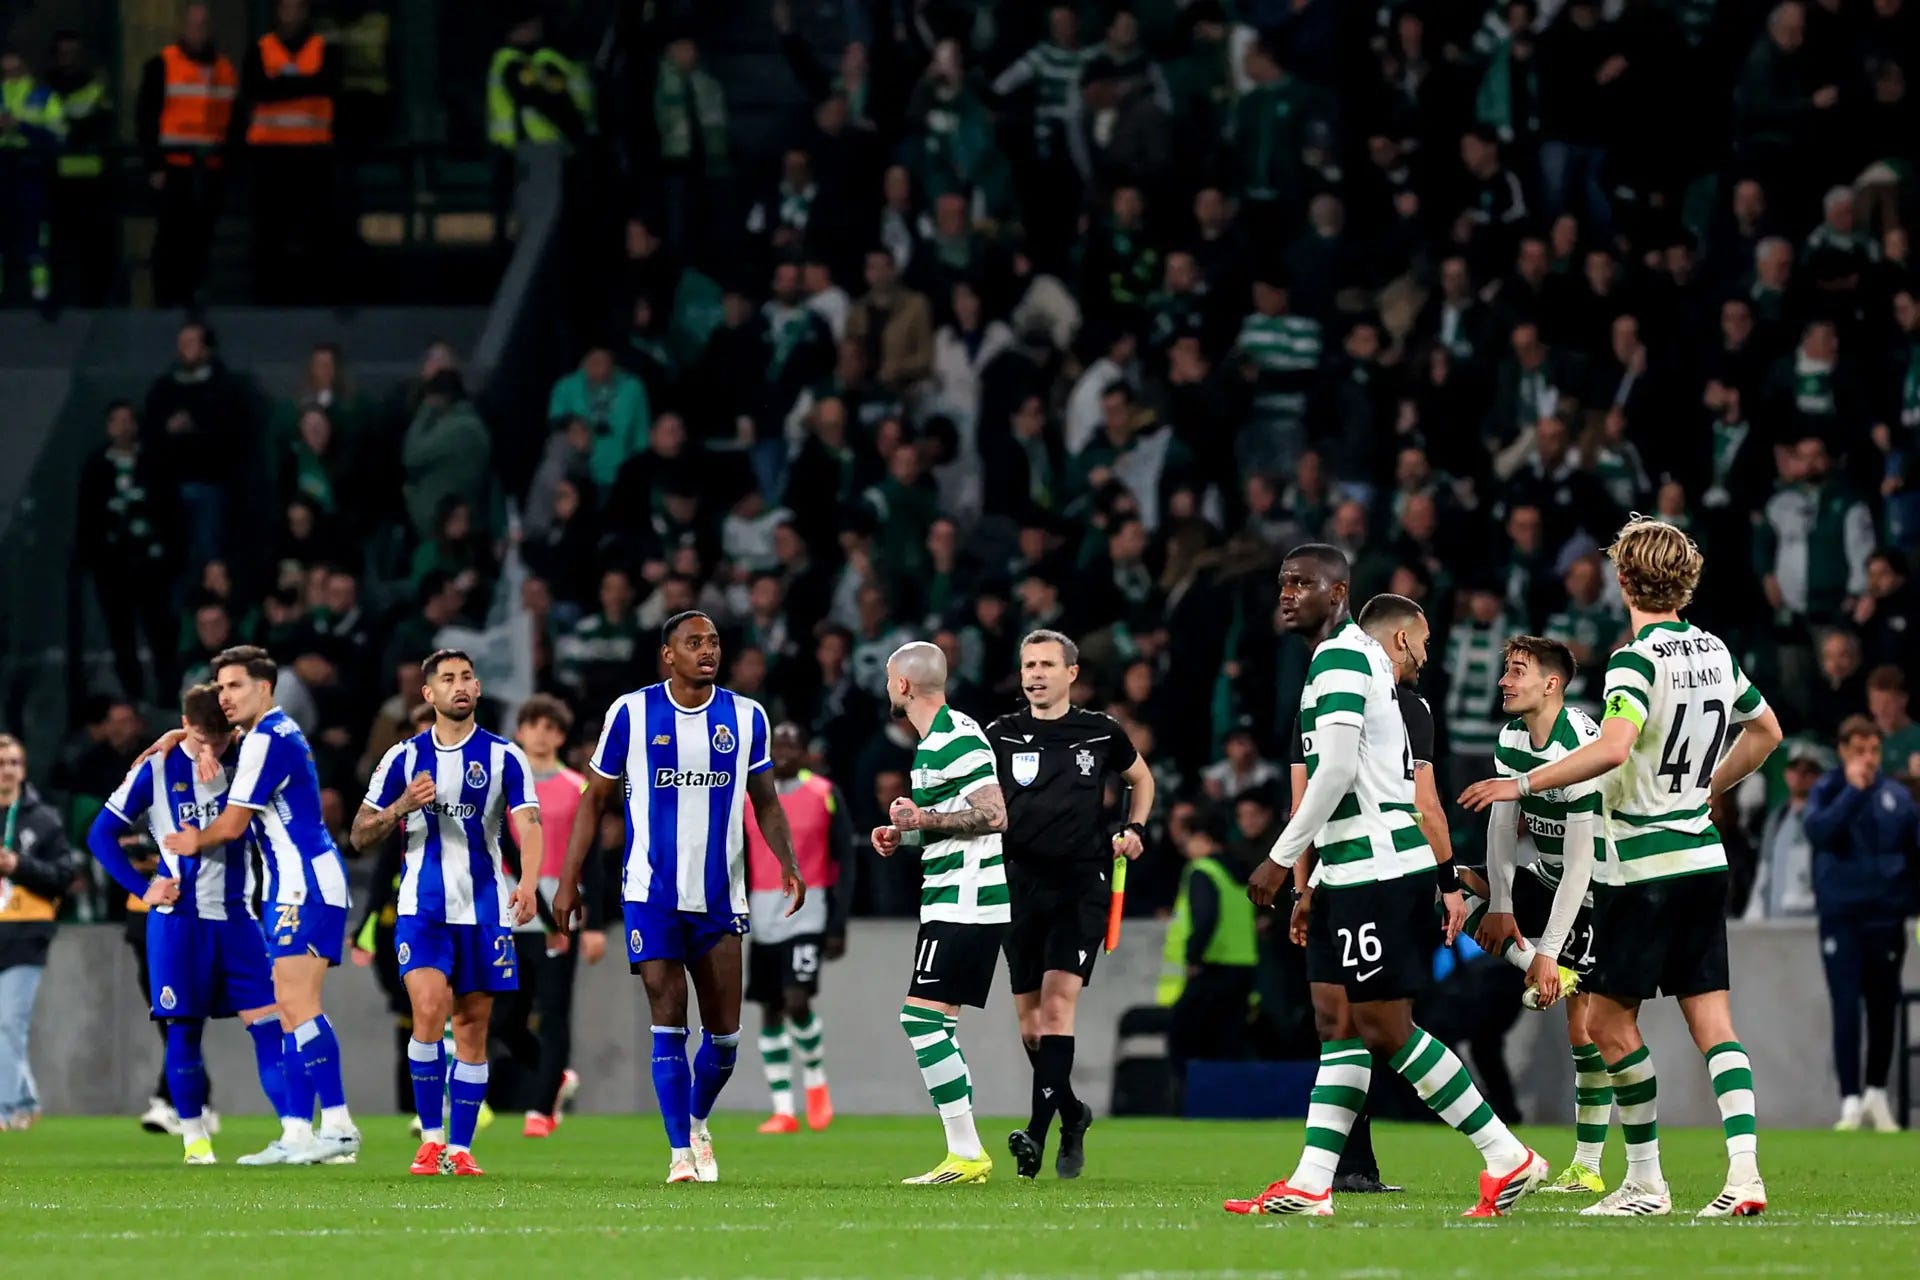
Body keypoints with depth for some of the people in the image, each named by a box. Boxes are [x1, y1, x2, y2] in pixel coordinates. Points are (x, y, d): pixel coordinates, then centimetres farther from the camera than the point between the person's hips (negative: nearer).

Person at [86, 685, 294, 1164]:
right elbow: (102, 833, 3)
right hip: (179, 919, -2)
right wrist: (142, 888, -6)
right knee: (183, 1028, 0)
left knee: (268, 1024, -5)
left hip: (236, 915, 2)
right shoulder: (156, 770, -2)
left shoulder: (243, 762, 3)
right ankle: (195, 1137, 10)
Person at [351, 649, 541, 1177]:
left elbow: (528, 826, -9)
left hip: (484, 910, 1)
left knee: (472, 1029, 3)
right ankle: (430, 1137, -6)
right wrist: (402, 806, -13)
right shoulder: (404, 758, 5)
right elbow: (361, 836, 7)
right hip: (422, 909, -1)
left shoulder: (504, 757, 2)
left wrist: (528, 882, -28)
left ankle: (459, 1148, 12)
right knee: (429, 1011, -18)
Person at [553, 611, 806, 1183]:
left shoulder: (746, 717, 4)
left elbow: (765, 801, 11)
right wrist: (568, 881, 2)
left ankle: (696, 1123, 30)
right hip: (652, 893, -2)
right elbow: (595, 798, 5)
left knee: (724, 1031, 4)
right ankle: (681, 1152, -5)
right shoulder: (632, 713, -2)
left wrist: (788, 862, -7)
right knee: (669, 1020, -10)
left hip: (721, 896, 3)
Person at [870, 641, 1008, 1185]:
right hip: (957, 904, 11)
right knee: (935, 1026, 10)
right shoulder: (938, 738, 18)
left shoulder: (955, 740, -15)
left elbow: (994, 815, -24)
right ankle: (966, 1156, 10)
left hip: (962, 907, -11)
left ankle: (967, 1153, -13)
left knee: (922, 1017, -13)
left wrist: (922, 819, -21)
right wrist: (904, 834, 15)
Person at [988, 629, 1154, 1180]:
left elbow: (1140, 777, 24)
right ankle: (1072, 1115, 29)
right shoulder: (1001, 735, 4)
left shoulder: (1100, 733, 4)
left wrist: (1135, 829, 8)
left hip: (1082, 884, -2)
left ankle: (1036, 1134, -21)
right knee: (1029, 1020, 6)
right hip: (1021, 883, 2)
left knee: (1058, 1004, -16)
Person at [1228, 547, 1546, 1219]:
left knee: (1385, 1026, -9)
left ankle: (1507, 1157, -6)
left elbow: (1337, 771, -21)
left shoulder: (1340, 657, -12)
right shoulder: (1359, 653, 20)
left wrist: (1282, 859, -16)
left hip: (1378, 868, -10)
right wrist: (1317, 886, 24)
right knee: (1340, 1023, 7)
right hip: (1355, 869, 10)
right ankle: (1311, 1185, 6)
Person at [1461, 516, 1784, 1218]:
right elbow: (1766, 731, 25)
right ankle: (1744, 1171, -10)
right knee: (1712, 1020, 3)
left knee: (1611, 1021, 2)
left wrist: (1523, 783, -21)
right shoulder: (1714, 652, 10)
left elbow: (1612, 748, -29)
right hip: (1703, 856, 8)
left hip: (1645, 865, -8)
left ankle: (1645, 1181, 6)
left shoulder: (1637, 659, -14)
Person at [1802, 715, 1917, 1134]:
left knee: (1882, 1007, 9)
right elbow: (1818, 830, -19)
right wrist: (1853, 790, -22)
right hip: (1841, 914, -2)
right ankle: (1851, 1103, -8)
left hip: (1885, 914, 2)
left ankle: (1877, 1095, 25)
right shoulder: (1827, 791, -1)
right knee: (1846, 1007, -8)